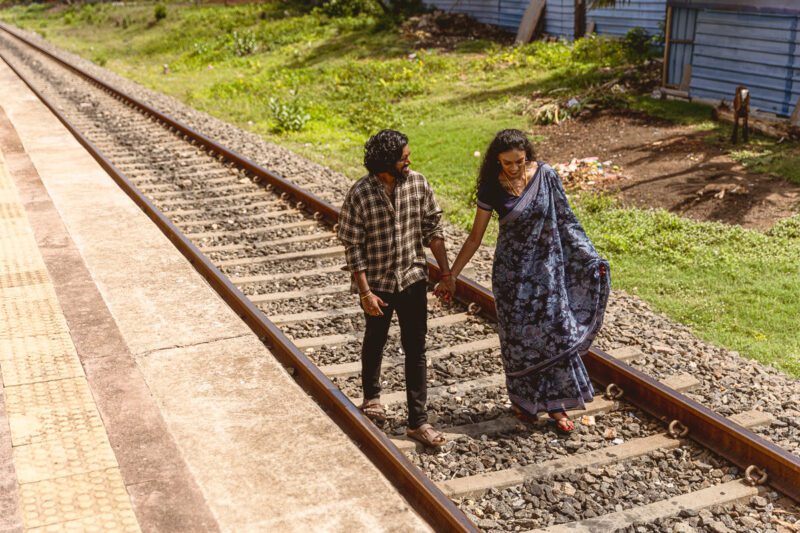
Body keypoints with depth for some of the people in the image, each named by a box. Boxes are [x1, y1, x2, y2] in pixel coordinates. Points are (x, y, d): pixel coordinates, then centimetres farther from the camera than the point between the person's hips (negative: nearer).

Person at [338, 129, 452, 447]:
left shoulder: (418, 183, -8)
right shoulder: (360, 195, -19)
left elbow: (432, 227, 2)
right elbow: (353, 247, -14)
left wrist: (445, 270, 1)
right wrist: (365, 292, -16)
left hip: (413, 278, 2)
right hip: (376, 282, -2)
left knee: (416, 349, 3)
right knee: (375, 342, 20)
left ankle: (418, 421, 11)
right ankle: (372, 396, 46)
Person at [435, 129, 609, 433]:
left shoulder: (546, 176, -7)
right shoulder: (491, 189, -9)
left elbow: (565, 220, 1)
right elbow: (475, 238, -2)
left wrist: (591, 258, -2)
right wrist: (450, 276, -3)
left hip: (547, 267, 1)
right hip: (512, 271, -1)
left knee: (555, 331, 1)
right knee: (518, 336, 6)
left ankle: (555, 404, 15)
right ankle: (523, 400, 27)